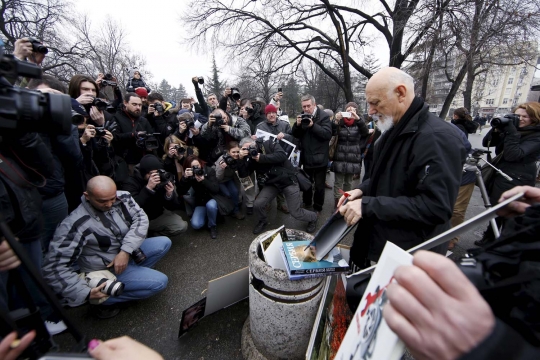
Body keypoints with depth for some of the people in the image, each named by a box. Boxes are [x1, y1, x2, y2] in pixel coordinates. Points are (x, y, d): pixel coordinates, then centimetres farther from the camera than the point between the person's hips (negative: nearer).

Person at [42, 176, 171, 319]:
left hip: (128, 251, 6)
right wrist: (85, 293, -31)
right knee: (159, 281, -15)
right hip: (105, 269, -6)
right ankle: (103, 301, 0)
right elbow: (54, 267, -25)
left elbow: (140, 218, -17)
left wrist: (126, 251, -27)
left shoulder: (122, 197, -17)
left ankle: (137, 272, 5)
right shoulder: (76, 225, -29)